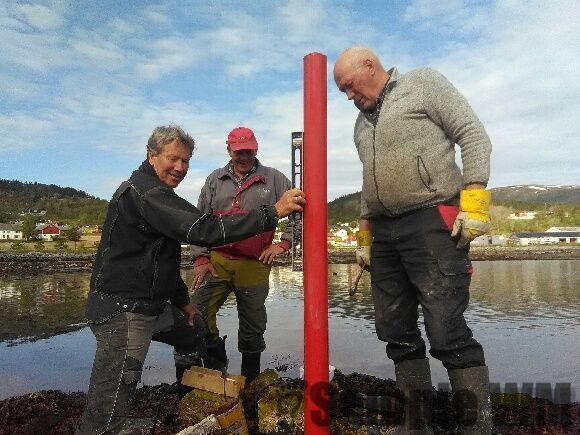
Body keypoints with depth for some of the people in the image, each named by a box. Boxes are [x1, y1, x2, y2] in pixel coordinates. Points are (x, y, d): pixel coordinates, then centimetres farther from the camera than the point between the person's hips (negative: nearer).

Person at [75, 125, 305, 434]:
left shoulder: (154, 192, 17)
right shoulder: (145, 191, -18)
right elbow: (202, 229, -31)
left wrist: (181, 300, 20)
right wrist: (273, 212, -30)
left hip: (150, 305, 11)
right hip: (123, 310, -11)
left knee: (194, 331, 28)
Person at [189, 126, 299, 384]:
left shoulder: (274, 179, 4)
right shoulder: (216, 180, 11)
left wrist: (283, 243, -5)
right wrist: (201, 258, 1)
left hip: (254, 266, -2)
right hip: (216, 262, 2)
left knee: (252, 325, 9)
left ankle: (250, 377, 31)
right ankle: (216, 365, 22)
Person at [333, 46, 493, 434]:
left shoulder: (424, 83, 4)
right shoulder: (362, 122, 22)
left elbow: (474, 136, -4)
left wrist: (473, 199, -15)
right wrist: (364, 233, 20)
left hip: (431, 223, -7)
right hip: (384, 232, 7)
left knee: (447, 332, -10)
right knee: (396, 332, 8)